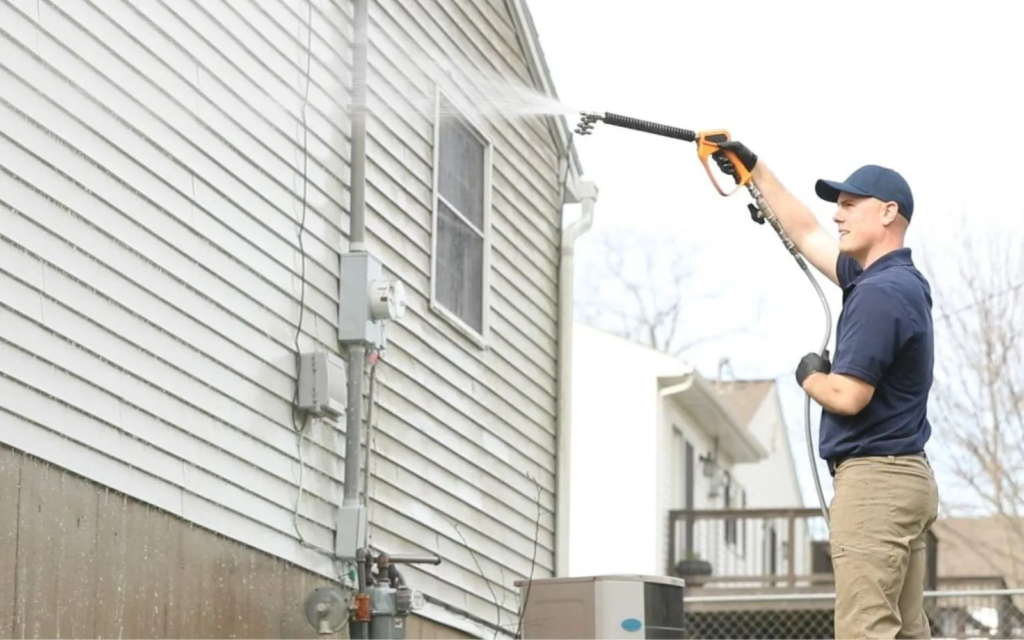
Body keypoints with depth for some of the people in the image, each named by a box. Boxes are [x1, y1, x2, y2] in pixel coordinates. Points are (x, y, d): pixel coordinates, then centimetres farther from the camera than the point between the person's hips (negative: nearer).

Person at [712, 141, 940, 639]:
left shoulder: (880, 292, -15)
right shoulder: (893, 279, 15)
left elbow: (848, 396, -21)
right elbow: (807, 235, 30)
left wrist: (809, 377, 1)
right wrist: (754, 168, 34)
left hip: (874, 480, -10)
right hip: (904, 480, 10)